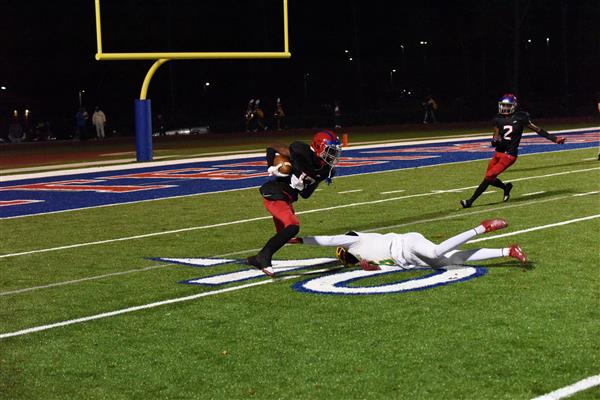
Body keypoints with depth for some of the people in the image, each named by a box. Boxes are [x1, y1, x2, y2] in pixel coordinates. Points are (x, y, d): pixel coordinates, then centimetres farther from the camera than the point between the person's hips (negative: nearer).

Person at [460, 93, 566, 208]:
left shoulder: (520, 117, -4)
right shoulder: (498, 119, 5)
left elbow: (537, 129, 3)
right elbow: (496, 136, 9)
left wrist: (554, 139, 3)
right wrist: (495, 141, -16)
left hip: (510, 154, -5)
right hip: (498, 152, 5)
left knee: (489, 177, -11)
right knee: (490, 179, 8)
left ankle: (471, 201, -6)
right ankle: (506, 187, 37)